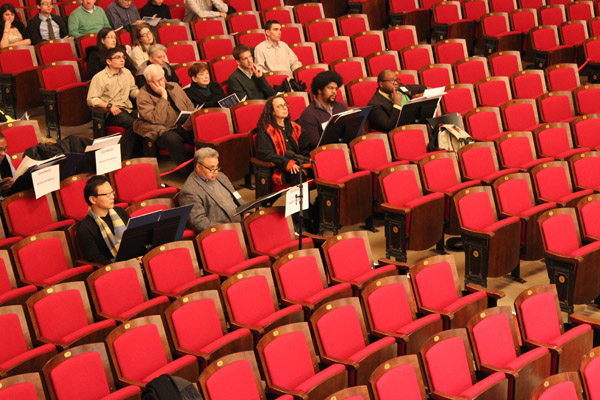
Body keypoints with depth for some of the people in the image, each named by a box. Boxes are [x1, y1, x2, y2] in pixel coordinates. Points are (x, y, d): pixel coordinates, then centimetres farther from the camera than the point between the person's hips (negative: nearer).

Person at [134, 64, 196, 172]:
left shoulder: (174, 87, 16)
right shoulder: (143, 96, -5)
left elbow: (190, 106, 22)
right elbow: (157, 119, -17)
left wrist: (189, 121, 0)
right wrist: (163, 95, -14)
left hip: (184, 127, 5)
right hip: (164, 131, -5)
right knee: (173, 139, -39)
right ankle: (188, 172, -32)